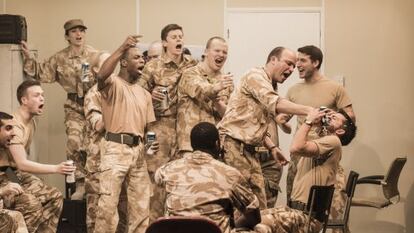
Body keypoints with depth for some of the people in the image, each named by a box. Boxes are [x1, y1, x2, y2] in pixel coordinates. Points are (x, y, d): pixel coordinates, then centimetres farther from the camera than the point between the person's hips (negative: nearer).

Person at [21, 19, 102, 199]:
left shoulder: (94, 55, -2)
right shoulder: (59, 59, 6)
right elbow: (42, 74, 12)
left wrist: (93, 78, -22)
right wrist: (28, 58, 5)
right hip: (74, 107, 2)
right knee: (75, 144, -11)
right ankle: (81, 184, 0)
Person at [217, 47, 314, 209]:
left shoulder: (269, 88, 22)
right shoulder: (255, 76, -7)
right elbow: (274, 104, -25)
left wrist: (272, 148, 12)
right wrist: (308, 111, -33)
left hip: (248, 149, 9)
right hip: (232, 143, -9)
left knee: (258, 201, 3)